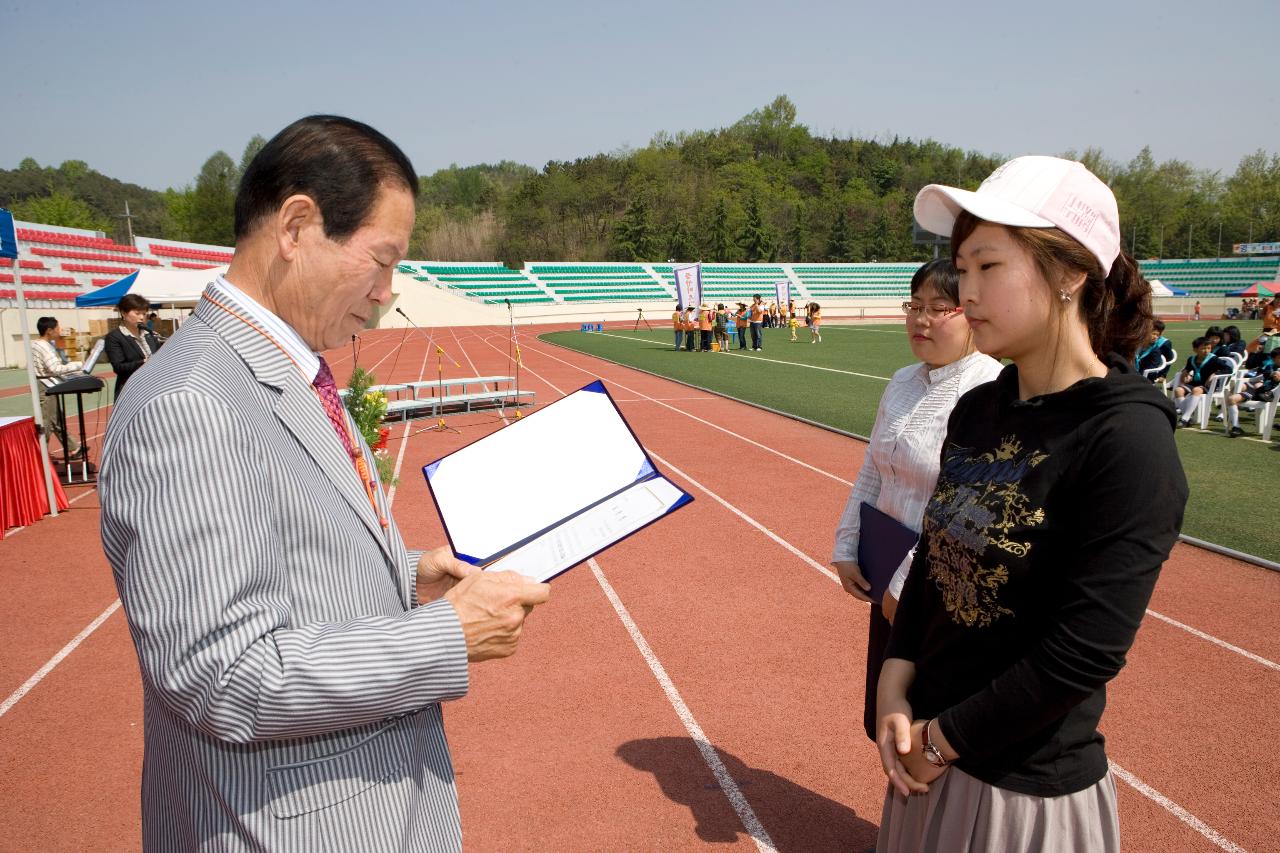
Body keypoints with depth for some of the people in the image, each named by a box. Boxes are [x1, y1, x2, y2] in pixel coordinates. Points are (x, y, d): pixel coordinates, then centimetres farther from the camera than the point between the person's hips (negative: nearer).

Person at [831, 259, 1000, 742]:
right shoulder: (903, 383, 7)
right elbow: (870, 473, 12)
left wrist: (908, 583, -19)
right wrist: (845, 549, 7)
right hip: (891, 578, 8)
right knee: (883, 721, 20)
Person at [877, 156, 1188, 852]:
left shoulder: (1131, 441, -21)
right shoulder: (976, 410, 0)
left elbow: (1080, 656, -22)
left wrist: (942, 738, -13)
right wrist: (895, 690, -3)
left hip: (1032, 791, -6)